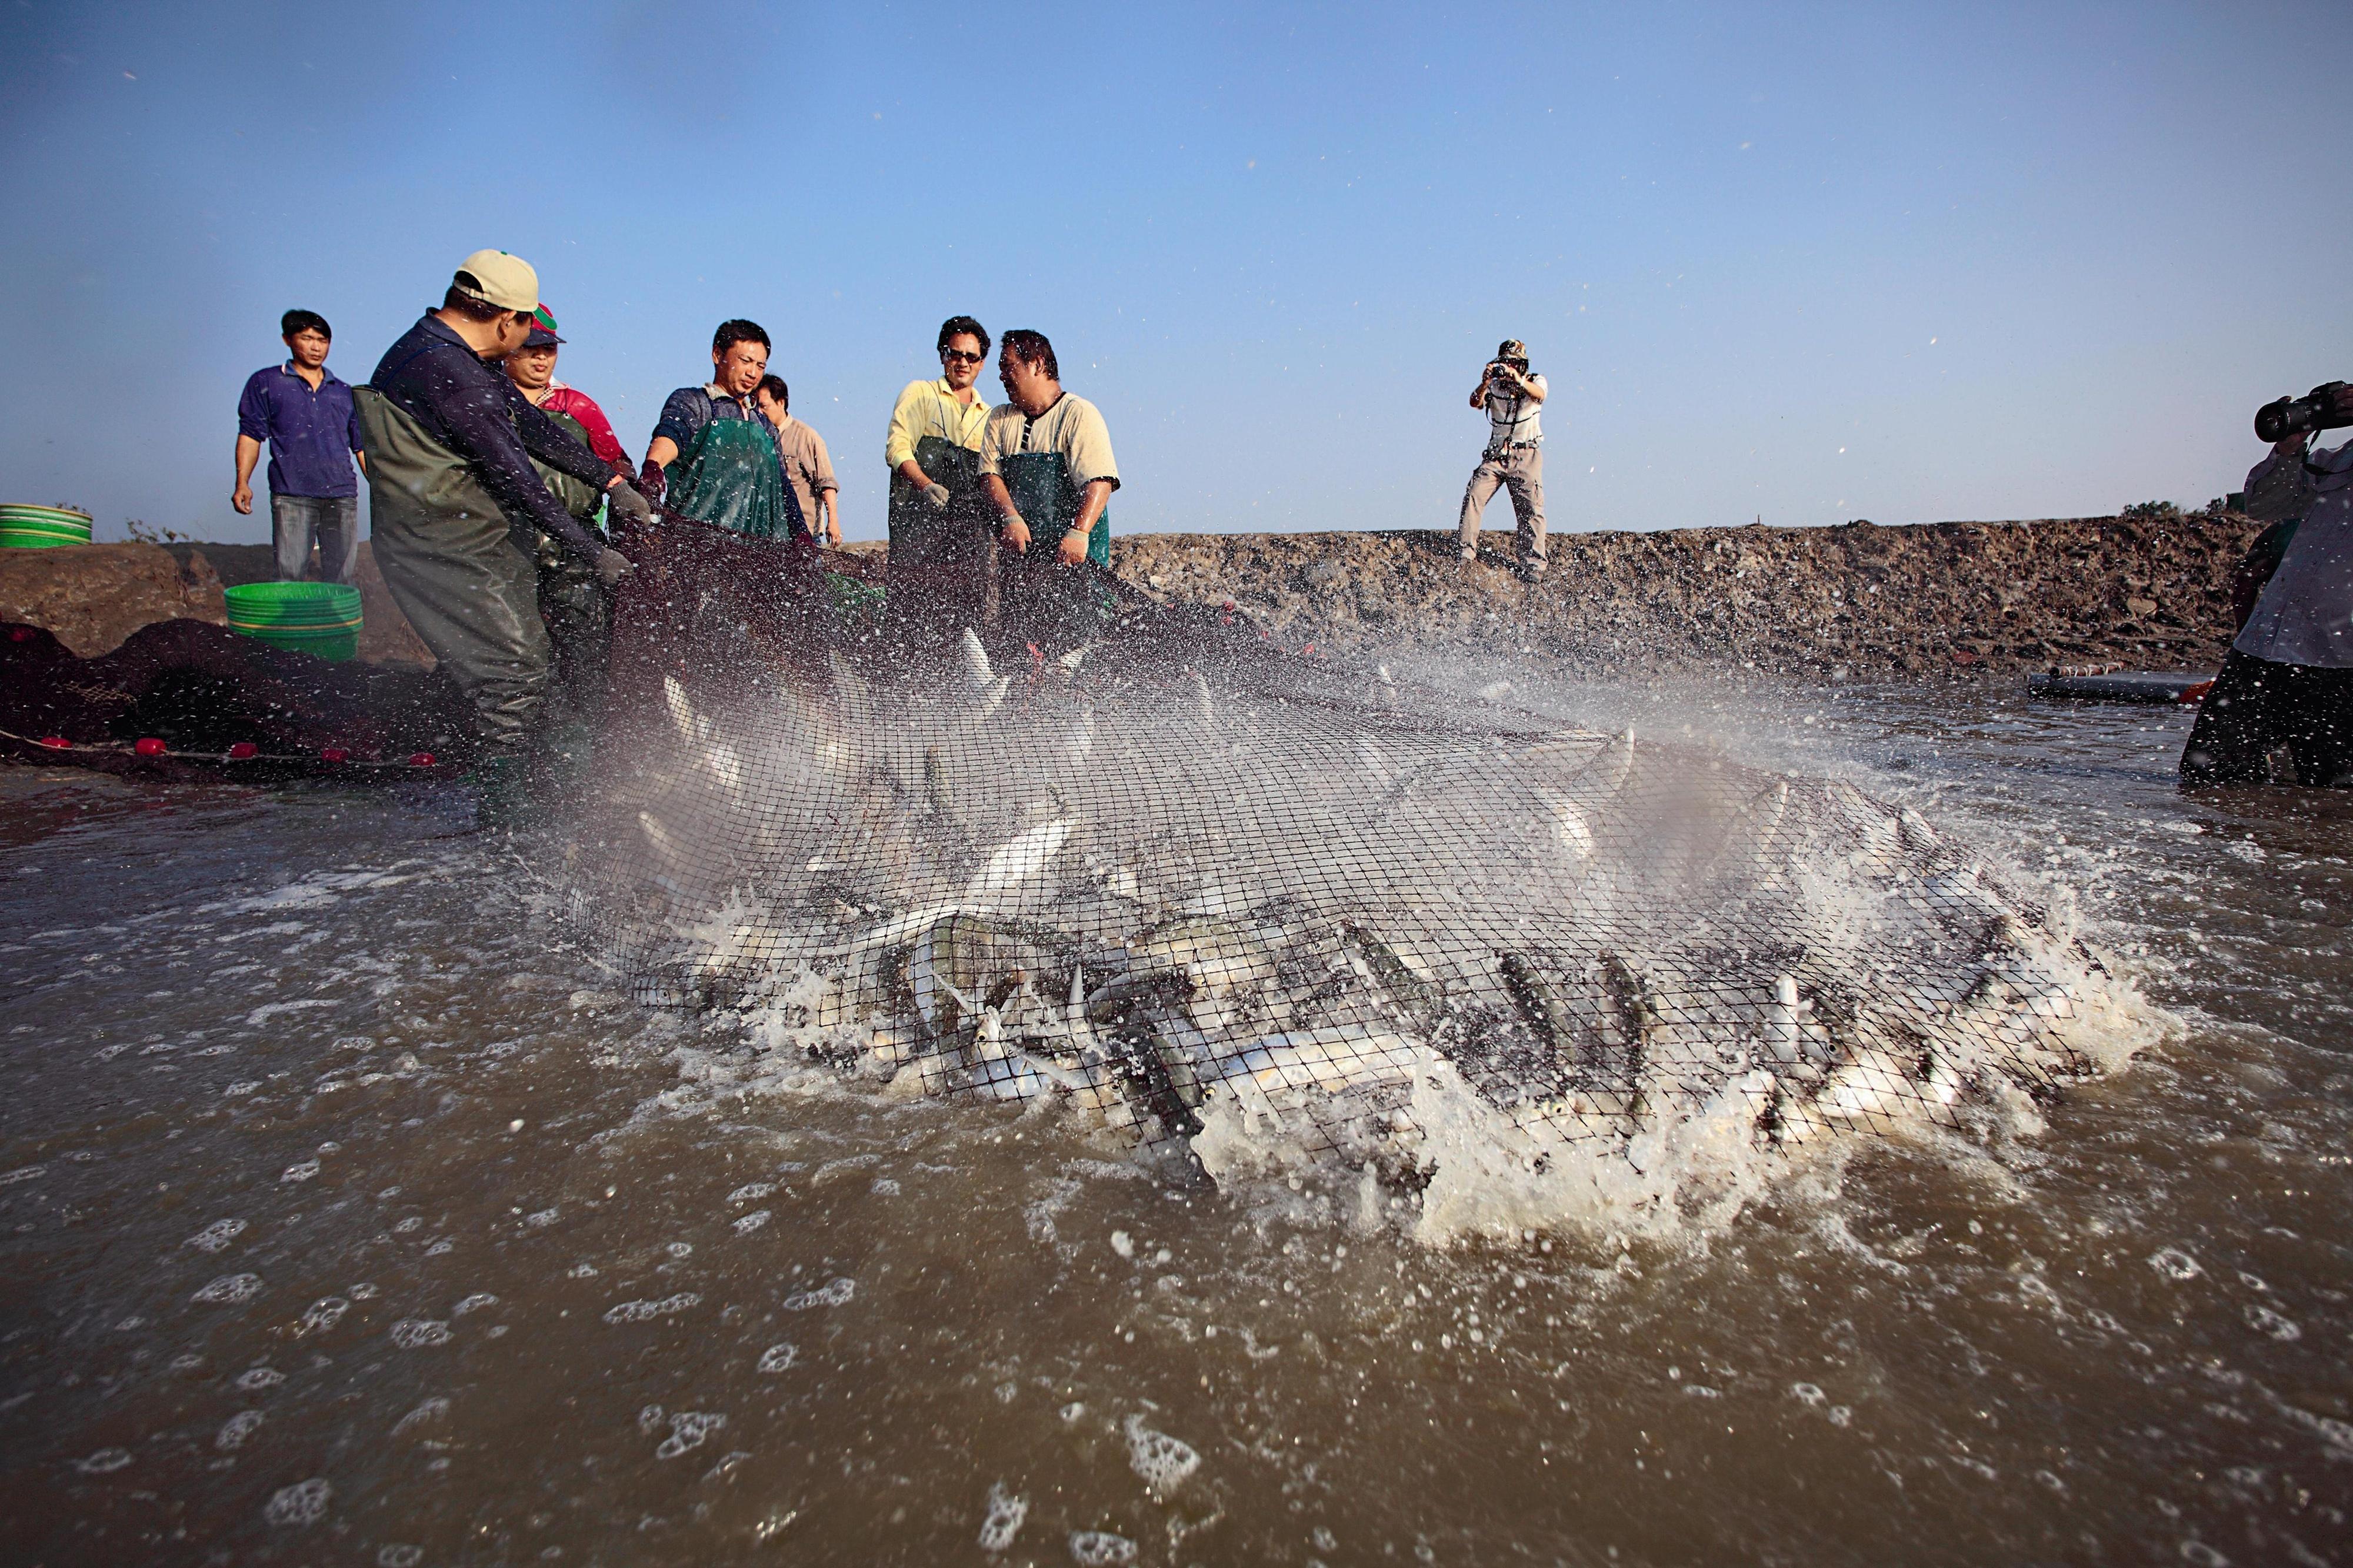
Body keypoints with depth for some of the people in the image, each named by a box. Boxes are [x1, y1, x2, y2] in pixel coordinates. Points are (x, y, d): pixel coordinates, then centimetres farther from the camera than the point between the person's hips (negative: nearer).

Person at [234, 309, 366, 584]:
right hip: (291, 497, -2)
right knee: (290, 574, -7)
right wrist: (242, 483, -3)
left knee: (341, 578, 1)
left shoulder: (344, 393, 19)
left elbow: (362, 445, 20)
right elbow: (250, 435, 8)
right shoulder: (265, 383, 12)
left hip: (342, 496, 2)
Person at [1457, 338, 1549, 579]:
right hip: (1496, 455, 2)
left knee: (1531, 510, -7)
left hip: (1526, 456, -2)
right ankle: (1466, 555, -10)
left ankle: (1533, 566, -6)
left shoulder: (1536, 381, 4)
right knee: (1473, 497, -14)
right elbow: (1475, 403, -10)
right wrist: (1485, 383, -30)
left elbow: (1539, 395, -21)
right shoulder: (1494, 386, 8)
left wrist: (1518, 379, -39)